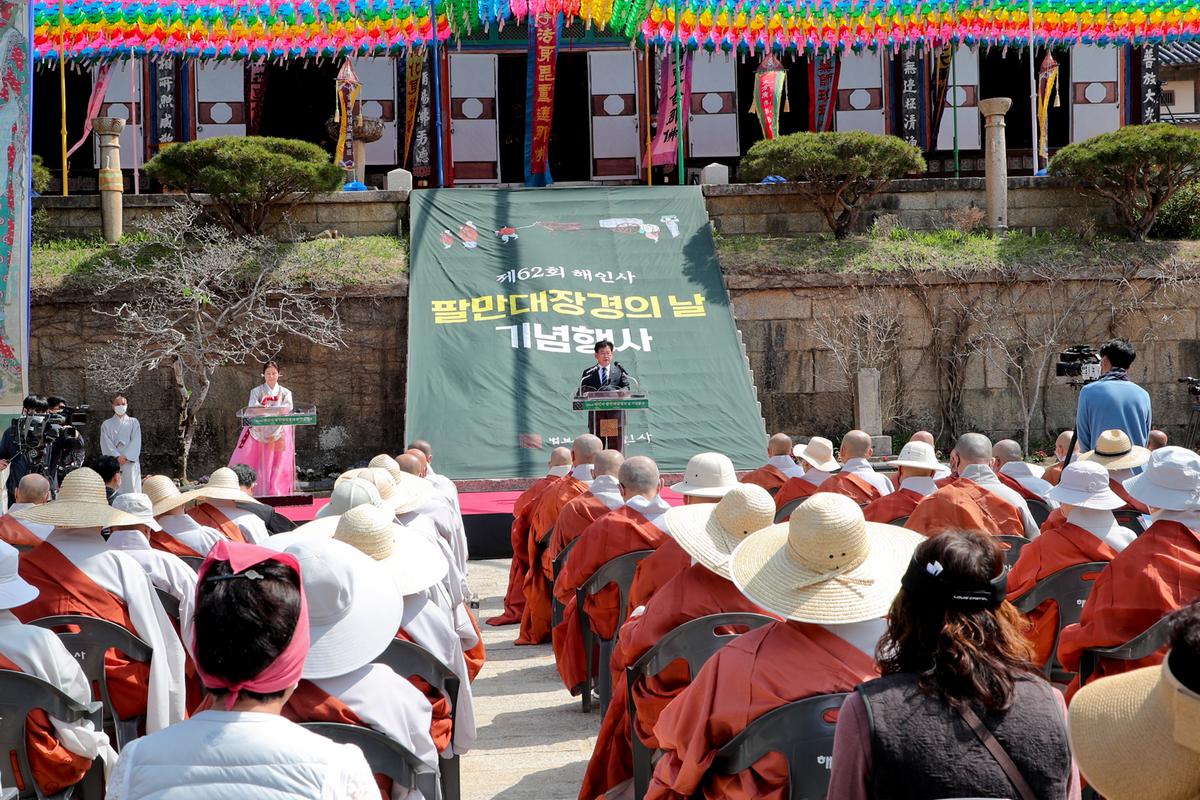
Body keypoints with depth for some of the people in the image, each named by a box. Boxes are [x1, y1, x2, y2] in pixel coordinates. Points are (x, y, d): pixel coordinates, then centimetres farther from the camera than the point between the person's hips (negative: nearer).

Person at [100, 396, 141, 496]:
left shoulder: (134, 423, 12)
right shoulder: (106, 424, 12)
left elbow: (136, 442, 1)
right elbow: (106, 444, 1)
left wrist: (125, 456, -12)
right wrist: (117, 457, -13)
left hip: (130, 463, 0)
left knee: (131, 489, -6)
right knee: (113, 492, -7)